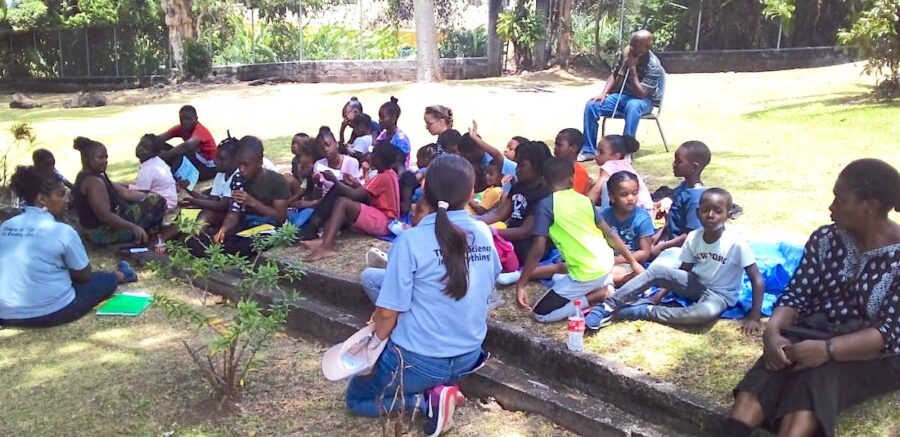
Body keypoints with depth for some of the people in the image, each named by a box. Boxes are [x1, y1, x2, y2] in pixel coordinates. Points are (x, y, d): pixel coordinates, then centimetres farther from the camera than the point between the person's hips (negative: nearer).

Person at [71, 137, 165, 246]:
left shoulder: (95, 177, 10)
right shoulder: (93, 181, -23)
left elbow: (125, 192, 9)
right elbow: (105, 216, -30)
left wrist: (149, 196, -1)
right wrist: (133, 227, -29)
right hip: (104, 232, -11)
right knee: (156, 202, -10)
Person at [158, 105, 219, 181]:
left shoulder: (200, 130, -23)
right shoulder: (181, 128, -2)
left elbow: (187, 146, -44)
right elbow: (161, 138, -15)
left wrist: (164, 155, -49)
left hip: (209, 168, -8)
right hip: (194, 163, 8)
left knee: (179, 154, -27)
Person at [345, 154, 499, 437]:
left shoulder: (411, 241, -21)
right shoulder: (484, 233, -5)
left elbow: (388, 313, -17)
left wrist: (378, 341, 4)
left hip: (419, 360, -5)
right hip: (470, 355, 6)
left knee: (356, 398, 21)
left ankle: (426, 400, -2)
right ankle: (442, 387, 9)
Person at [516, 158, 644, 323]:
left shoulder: (546, 205, -9)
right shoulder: (584, 200, 6)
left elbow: (538, 249, -16)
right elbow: (610, 234, 9)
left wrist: (520, 285, -11)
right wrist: (633, 262, 19)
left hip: (586, 275, -6)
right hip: (606, 263, 6)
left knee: (540, 313, 5)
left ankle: (596, 296, -6)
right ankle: (606, 287, 9)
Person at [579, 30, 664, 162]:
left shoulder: (653, 66, -22)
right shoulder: (627, 52, -5)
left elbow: (640, 93, -28)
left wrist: (632, 68, -29)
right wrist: (604, 93, -9)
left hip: (643, 101, -5)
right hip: (621, 95, 5)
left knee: (632, 106, -42)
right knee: (591, 105, -17)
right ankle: (589, 150, -12)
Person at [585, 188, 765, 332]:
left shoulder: (737, 243, -22)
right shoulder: (693, 238, -8)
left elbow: (758, 280, -18)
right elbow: (683, 271, 3)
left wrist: (753, 316, -23)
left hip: (720, 294, -4)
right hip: (695, 283, 4)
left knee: (707, 312, -40)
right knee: (656, 269, -22)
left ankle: (647, 311, -26)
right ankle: (608, 308, -22)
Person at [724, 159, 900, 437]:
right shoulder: (824, 239, 3)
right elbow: (797, 295, 0)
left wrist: (828, 349, -32)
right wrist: (773, 331, -21)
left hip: (874, 355, -3)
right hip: (814, 335, 4)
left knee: (816, 376, -36)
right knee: (761, 382, -28)